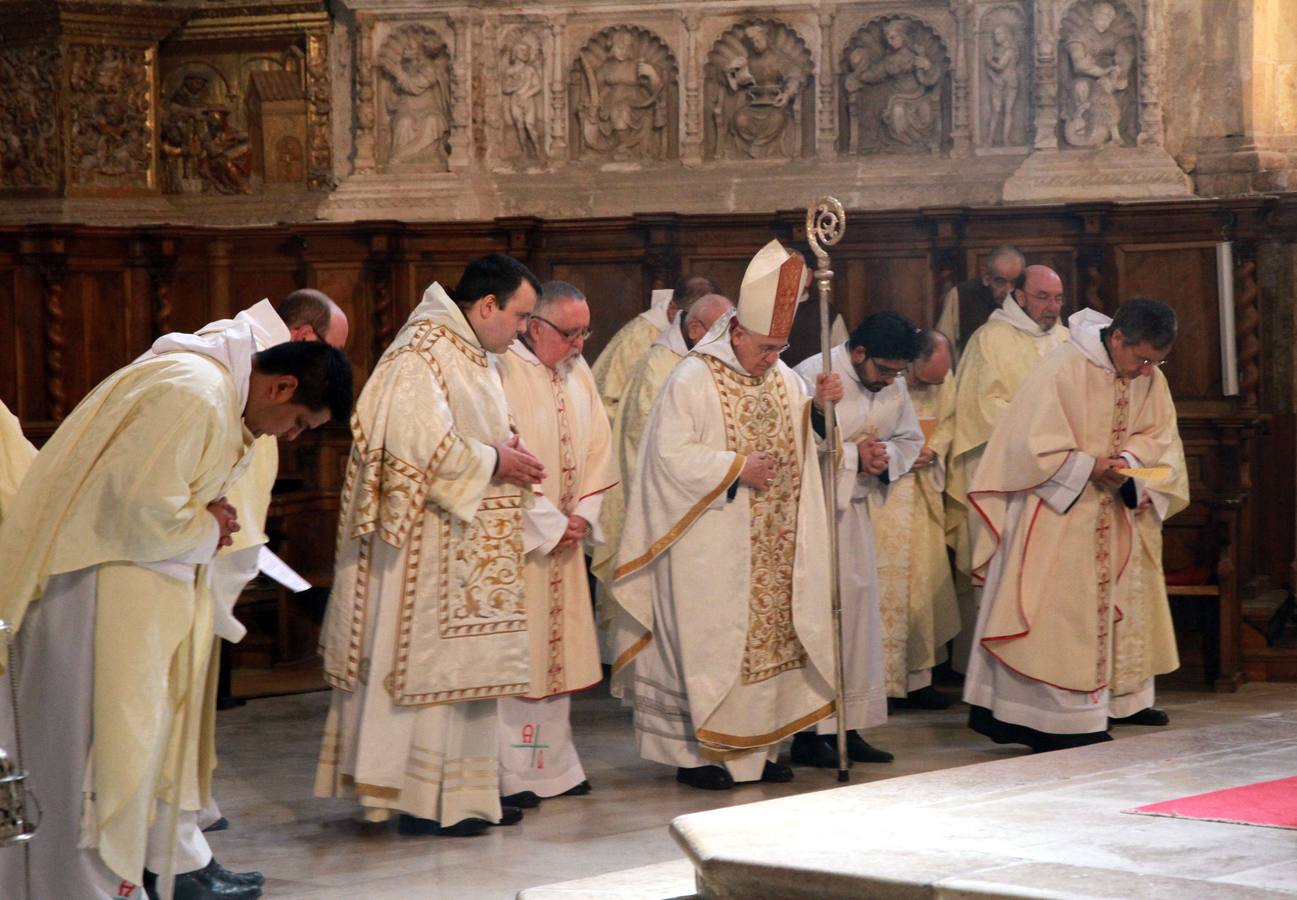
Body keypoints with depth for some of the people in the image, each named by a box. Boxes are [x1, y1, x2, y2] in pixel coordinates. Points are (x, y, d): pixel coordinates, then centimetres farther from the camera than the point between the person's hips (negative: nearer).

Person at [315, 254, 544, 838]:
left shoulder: (470, 353, 15)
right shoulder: (422, 356, -17)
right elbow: (421, 443, -25)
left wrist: (504, 452, 2)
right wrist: (494, 462, -14)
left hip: (467, 546, 10)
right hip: (428, 543, -10)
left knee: (462, 667, 12)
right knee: (425, 661, -4)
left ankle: (464, 792, 18)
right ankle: (422, 801, 3)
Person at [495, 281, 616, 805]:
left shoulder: (577, 373, 11)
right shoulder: (504, 373, -15)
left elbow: (599, 447, 13)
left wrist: (582, 514, 0)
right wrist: (549, 524, -14)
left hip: (563, 540, 8)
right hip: (516, 540, -8)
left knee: (558, 652, 11)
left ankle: (554, 766, 18)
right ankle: (510, 776, 0)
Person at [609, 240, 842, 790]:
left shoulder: (782, 378, 11)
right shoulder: (692, 381, -10)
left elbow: (801, 439, 20)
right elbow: (671, 455, -16)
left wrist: (821, 405, 0)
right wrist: (737, 468, -19)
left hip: (772, 552, 7)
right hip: (713, 553, -7)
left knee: (770, 638, 8)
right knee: (710, 641, -3)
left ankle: (756, 745, 17)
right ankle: (693, 752, 5)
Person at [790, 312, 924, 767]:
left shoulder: (893, 387, 6)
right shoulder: (812, 377, -17)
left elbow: (910, 439, 16)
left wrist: (886, 455, -7)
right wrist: (854, 456, -21)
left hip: (854, 508, 8)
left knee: (859, 607, 7)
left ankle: (849, 727, 15)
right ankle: (809, 734, -2)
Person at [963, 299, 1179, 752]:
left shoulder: (1149, 376, -2)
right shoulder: (1064, 369, -22)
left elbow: (1157, 432, 8)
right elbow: (1034, 447, -22)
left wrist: (1128, 461, -12)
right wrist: (1090, 468, -23)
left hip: (1105, 518, 8)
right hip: (1053, 515, -7)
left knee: (1096, 610, 11)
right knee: (1052, 615, -4)